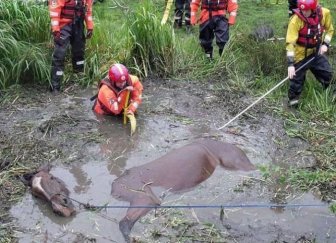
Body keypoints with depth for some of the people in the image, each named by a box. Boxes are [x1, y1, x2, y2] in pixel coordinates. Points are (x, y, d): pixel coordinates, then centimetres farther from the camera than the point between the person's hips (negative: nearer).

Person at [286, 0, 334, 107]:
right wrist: (290, 64, -35)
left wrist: (325, 44, -9)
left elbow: (329, 29, 6)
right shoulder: (296, 20, -28)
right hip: (300, 54, -4)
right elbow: (290, 43, -30)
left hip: (316, 51, 5)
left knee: (327, 74, 14)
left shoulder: (324, 13, -15)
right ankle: (293, 99, 19)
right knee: (297, 78, -1)